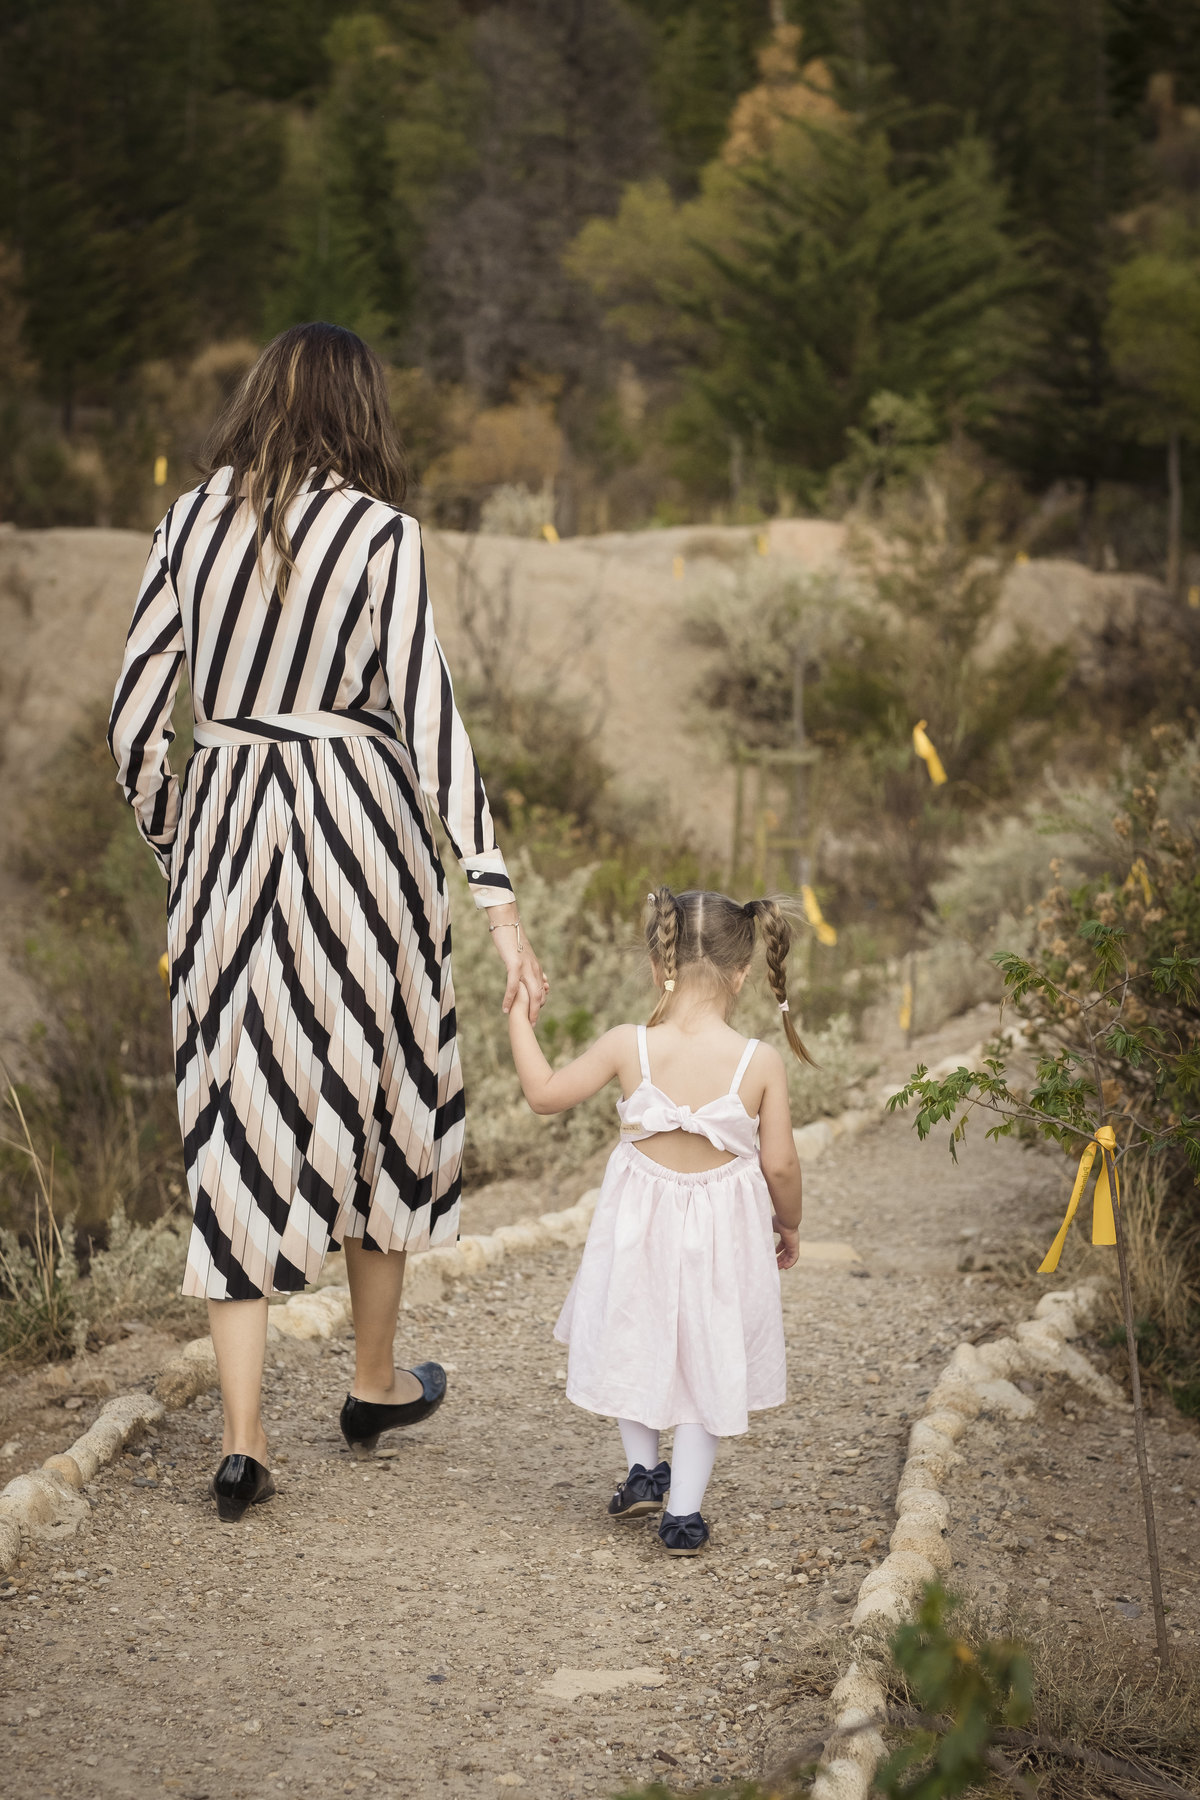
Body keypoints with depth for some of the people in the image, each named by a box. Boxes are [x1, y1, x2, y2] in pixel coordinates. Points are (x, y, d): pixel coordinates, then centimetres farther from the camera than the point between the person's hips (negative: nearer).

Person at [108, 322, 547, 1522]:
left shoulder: (191, 520, 3)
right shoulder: (378, 532, -6)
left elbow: (132, 720, 4)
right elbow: (429, 717, -12)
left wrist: (171, 842, 20)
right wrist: (495, 896, -11)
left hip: (225, 827, 2)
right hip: (358, 824, -2)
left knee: (238, 1108, 6)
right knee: (376, 1085, 16)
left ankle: (242, 1439, 2)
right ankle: (375, 1384, 30)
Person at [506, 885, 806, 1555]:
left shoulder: (628, 1047, -16)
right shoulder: (762, 1062, -17)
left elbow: (545, 1093, -4)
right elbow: (780, 1164, -9)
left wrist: (521, 1020, 11)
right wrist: (789, 1225, 10)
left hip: (641, 1222, 1)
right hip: (724, 1228, 0)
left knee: (635, 1342, 27)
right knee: (707, 1360, 15)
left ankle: (644, 1470, 31)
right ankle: (684, 1510, 15)